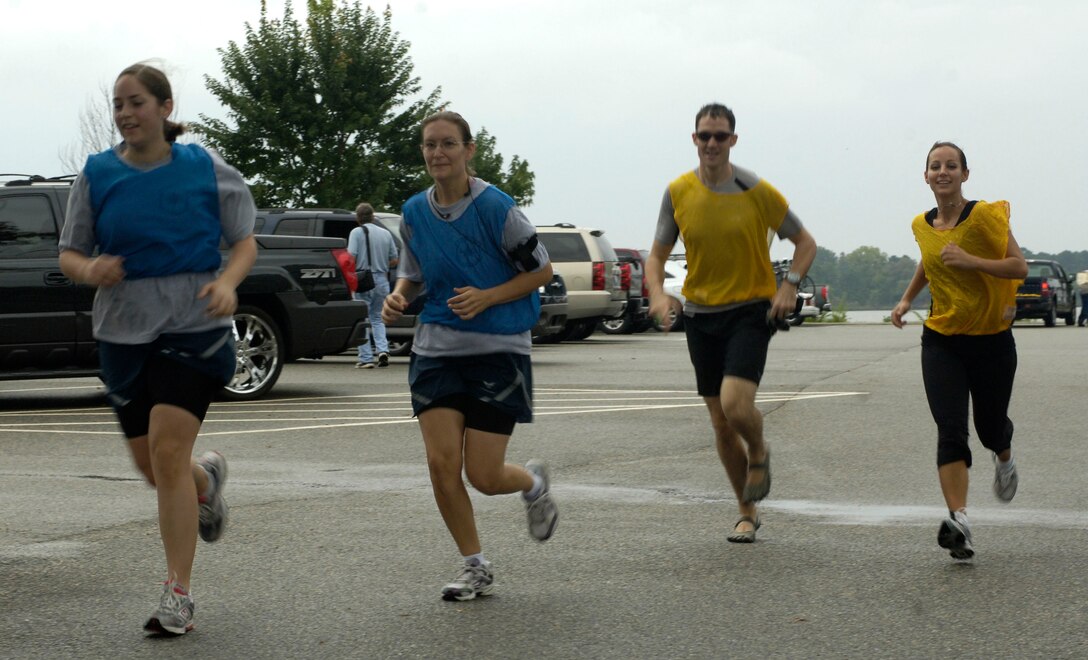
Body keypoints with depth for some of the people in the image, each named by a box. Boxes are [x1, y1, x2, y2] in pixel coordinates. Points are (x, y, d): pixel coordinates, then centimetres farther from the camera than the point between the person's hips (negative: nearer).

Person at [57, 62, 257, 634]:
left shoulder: (207, 170, -3)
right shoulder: (96, 174, 2)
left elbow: (245, 242, 5)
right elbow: (69, 254, 7)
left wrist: (227, 283, -16)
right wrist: (89, 270, -17)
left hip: (194, 327, -4)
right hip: (123, 330, 4)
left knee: (167, 452, -15)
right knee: (149, 464, 10)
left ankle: (178, 596, -8)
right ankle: (207, 479, 48)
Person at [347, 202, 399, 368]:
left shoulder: (357, 232, -5)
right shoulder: (385, 233, 10)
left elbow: (351, 257, -15)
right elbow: (394, 261, 11)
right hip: (382, 280, 4)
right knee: (378, 318, 17)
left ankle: (366, 358, 0)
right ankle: (383, 349, -4)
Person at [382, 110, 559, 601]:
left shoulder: (495, 207, -11)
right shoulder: (415, 212, 4)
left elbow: (541, 271, -5)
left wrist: (485, 297, -17)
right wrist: (398, 297, -4)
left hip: (499, 349, -4)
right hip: (437, 348, 4)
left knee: (484, 477, -5)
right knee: (441, 463, -7)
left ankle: (533, 482, 32)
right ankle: (474, 566, 13)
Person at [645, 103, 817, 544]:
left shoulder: (758, 192, -8)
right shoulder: (678, 192, 0)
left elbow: (805, 242, 3)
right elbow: (658, 254, 7)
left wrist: (790, 285, -14)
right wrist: (657, 293, -13)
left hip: (750, 311, -3)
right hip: (700, 314, 4)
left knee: (736, 404, -24)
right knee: (721, 424, 7)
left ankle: (759, 454, 12)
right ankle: (748, 514, 24)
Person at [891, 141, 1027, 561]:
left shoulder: (985, 216, -13)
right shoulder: (921, 225, 3)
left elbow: (1019, 267, -16)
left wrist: (972, 261, -27)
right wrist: (907, 298, 19)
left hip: (991, 340, -2)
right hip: (941, 341, 3)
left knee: (990, 429, 12)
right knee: (950, 430, -14)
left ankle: (1004, 459, 50)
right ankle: (959, 521, -22)